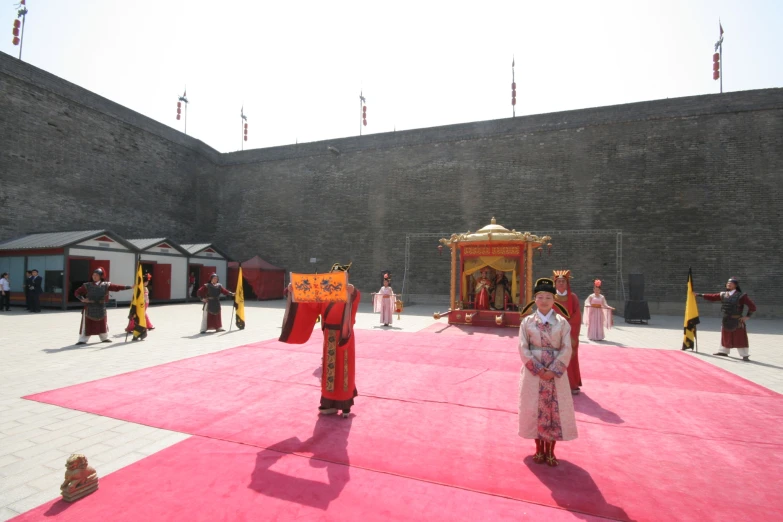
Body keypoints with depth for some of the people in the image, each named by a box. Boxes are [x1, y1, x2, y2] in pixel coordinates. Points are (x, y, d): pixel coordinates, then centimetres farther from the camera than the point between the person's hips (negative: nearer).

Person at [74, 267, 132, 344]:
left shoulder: (105, 285, -1)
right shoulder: (87, 285, -3)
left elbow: (117, 287, -3)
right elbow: (77, 292, 4)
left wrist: (129, 287, -9)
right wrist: (82, 299, -13)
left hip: (101, 308, 2)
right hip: (89, 308, -2)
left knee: (103, 324, 14)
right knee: (86, 324, 0)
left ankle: (104, 338, 29)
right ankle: (82, 340, 8)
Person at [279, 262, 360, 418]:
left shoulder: (352, 294, -7)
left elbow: (355, 298, -31)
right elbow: (309, 303, -5)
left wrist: (351, 292, -53)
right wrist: (295, 292, -19)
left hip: (344, 337, -4)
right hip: (329, 337, 4)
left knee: (344, 371, 4)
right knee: (329, 370, 11)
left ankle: (345, 405, 17)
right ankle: (331, 404, 23)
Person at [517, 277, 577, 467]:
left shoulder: (562, 322, 0)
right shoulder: (527, 321, -1)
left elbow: (566, 350, -5)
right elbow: (523, 349, -4)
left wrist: (553, 371, -14)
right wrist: (539, 370, -13)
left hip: (556, 372, 0)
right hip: (533, 372, 0)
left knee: (555, 410, 6)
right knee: (535, 409, 7)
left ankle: (550, 451, 22)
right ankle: (539, 449, 25)